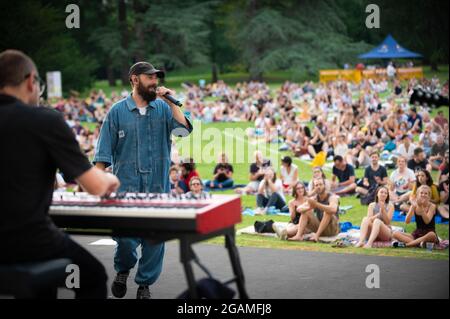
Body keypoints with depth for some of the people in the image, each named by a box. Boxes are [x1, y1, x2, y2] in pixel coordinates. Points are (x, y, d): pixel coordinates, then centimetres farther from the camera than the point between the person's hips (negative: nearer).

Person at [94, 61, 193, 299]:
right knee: (126, 237, -7)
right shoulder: (118, 111, 3)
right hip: (126, 186, -2)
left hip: (158, 186, 2)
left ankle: (145, 284, 18)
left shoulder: (163, 108, 8)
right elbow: (104, 152, 2)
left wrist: (171, 102, -10)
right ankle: (123, 270, 23)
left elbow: (183, 130, -9)